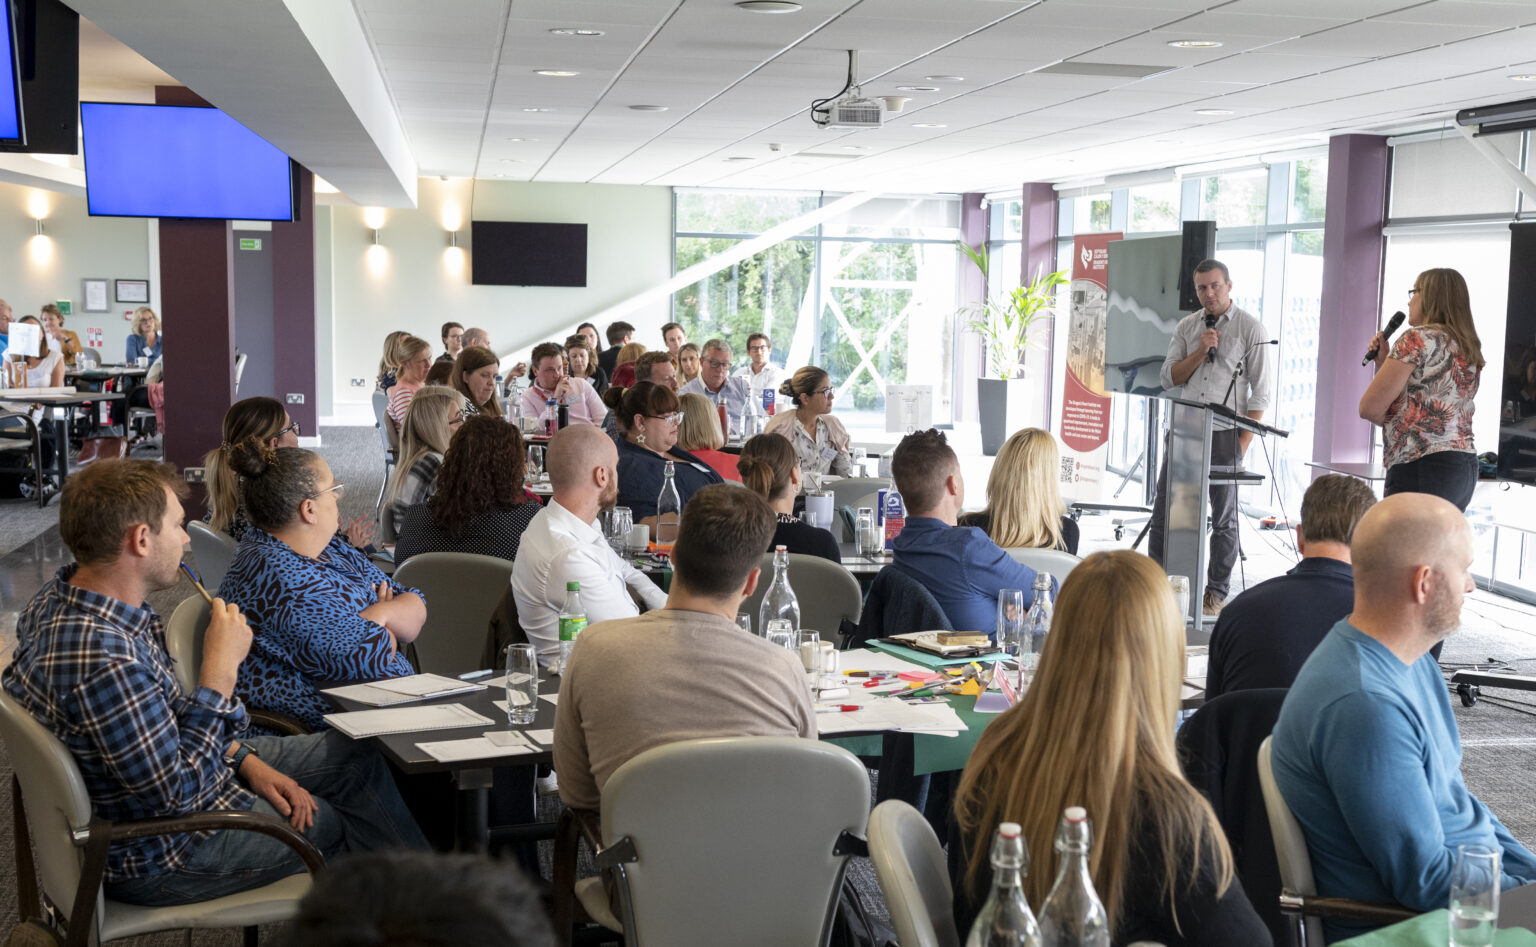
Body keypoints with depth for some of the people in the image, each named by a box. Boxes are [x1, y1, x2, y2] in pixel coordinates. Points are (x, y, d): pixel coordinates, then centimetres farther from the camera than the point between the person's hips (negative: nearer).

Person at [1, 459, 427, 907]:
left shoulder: (62, 600, -4)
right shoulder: (101, 661, -38)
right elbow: (177, 789, -29)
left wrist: (245, 759, 2)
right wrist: (221, 668, -25)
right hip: (158, 857, -10)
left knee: (354, 755, 16)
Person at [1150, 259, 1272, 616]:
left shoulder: (1251, 329, -2)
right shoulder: (1186, 327, 11)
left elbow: (1260, 392, -4)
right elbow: (1169, 378, 5)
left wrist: (1243, 442, -11)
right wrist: (1200, 351, -10)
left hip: (1226, 432, -4)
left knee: (1223, 516, 5)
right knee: (1164, 509, 3)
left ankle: (1216, 592, 13)